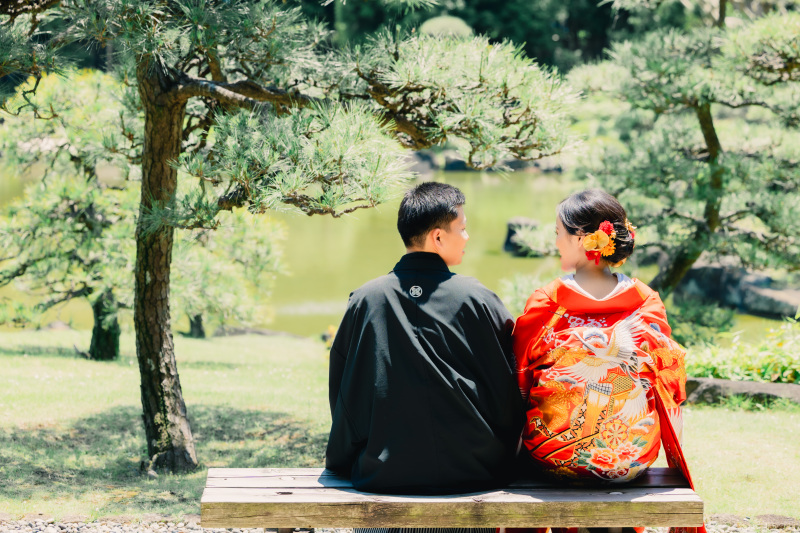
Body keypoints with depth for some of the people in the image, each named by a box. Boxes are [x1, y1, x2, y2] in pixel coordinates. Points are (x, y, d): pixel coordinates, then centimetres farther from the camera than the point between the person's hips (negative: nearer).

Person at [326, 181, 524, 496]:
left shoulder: (365, 300, -2)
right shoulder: (477, 299, -5)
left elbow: (342, 397, 6)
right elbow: (509, 392, 3)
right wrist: (500, 455, 19)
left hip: (384, 475, 1)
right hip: (474, 474, -1)